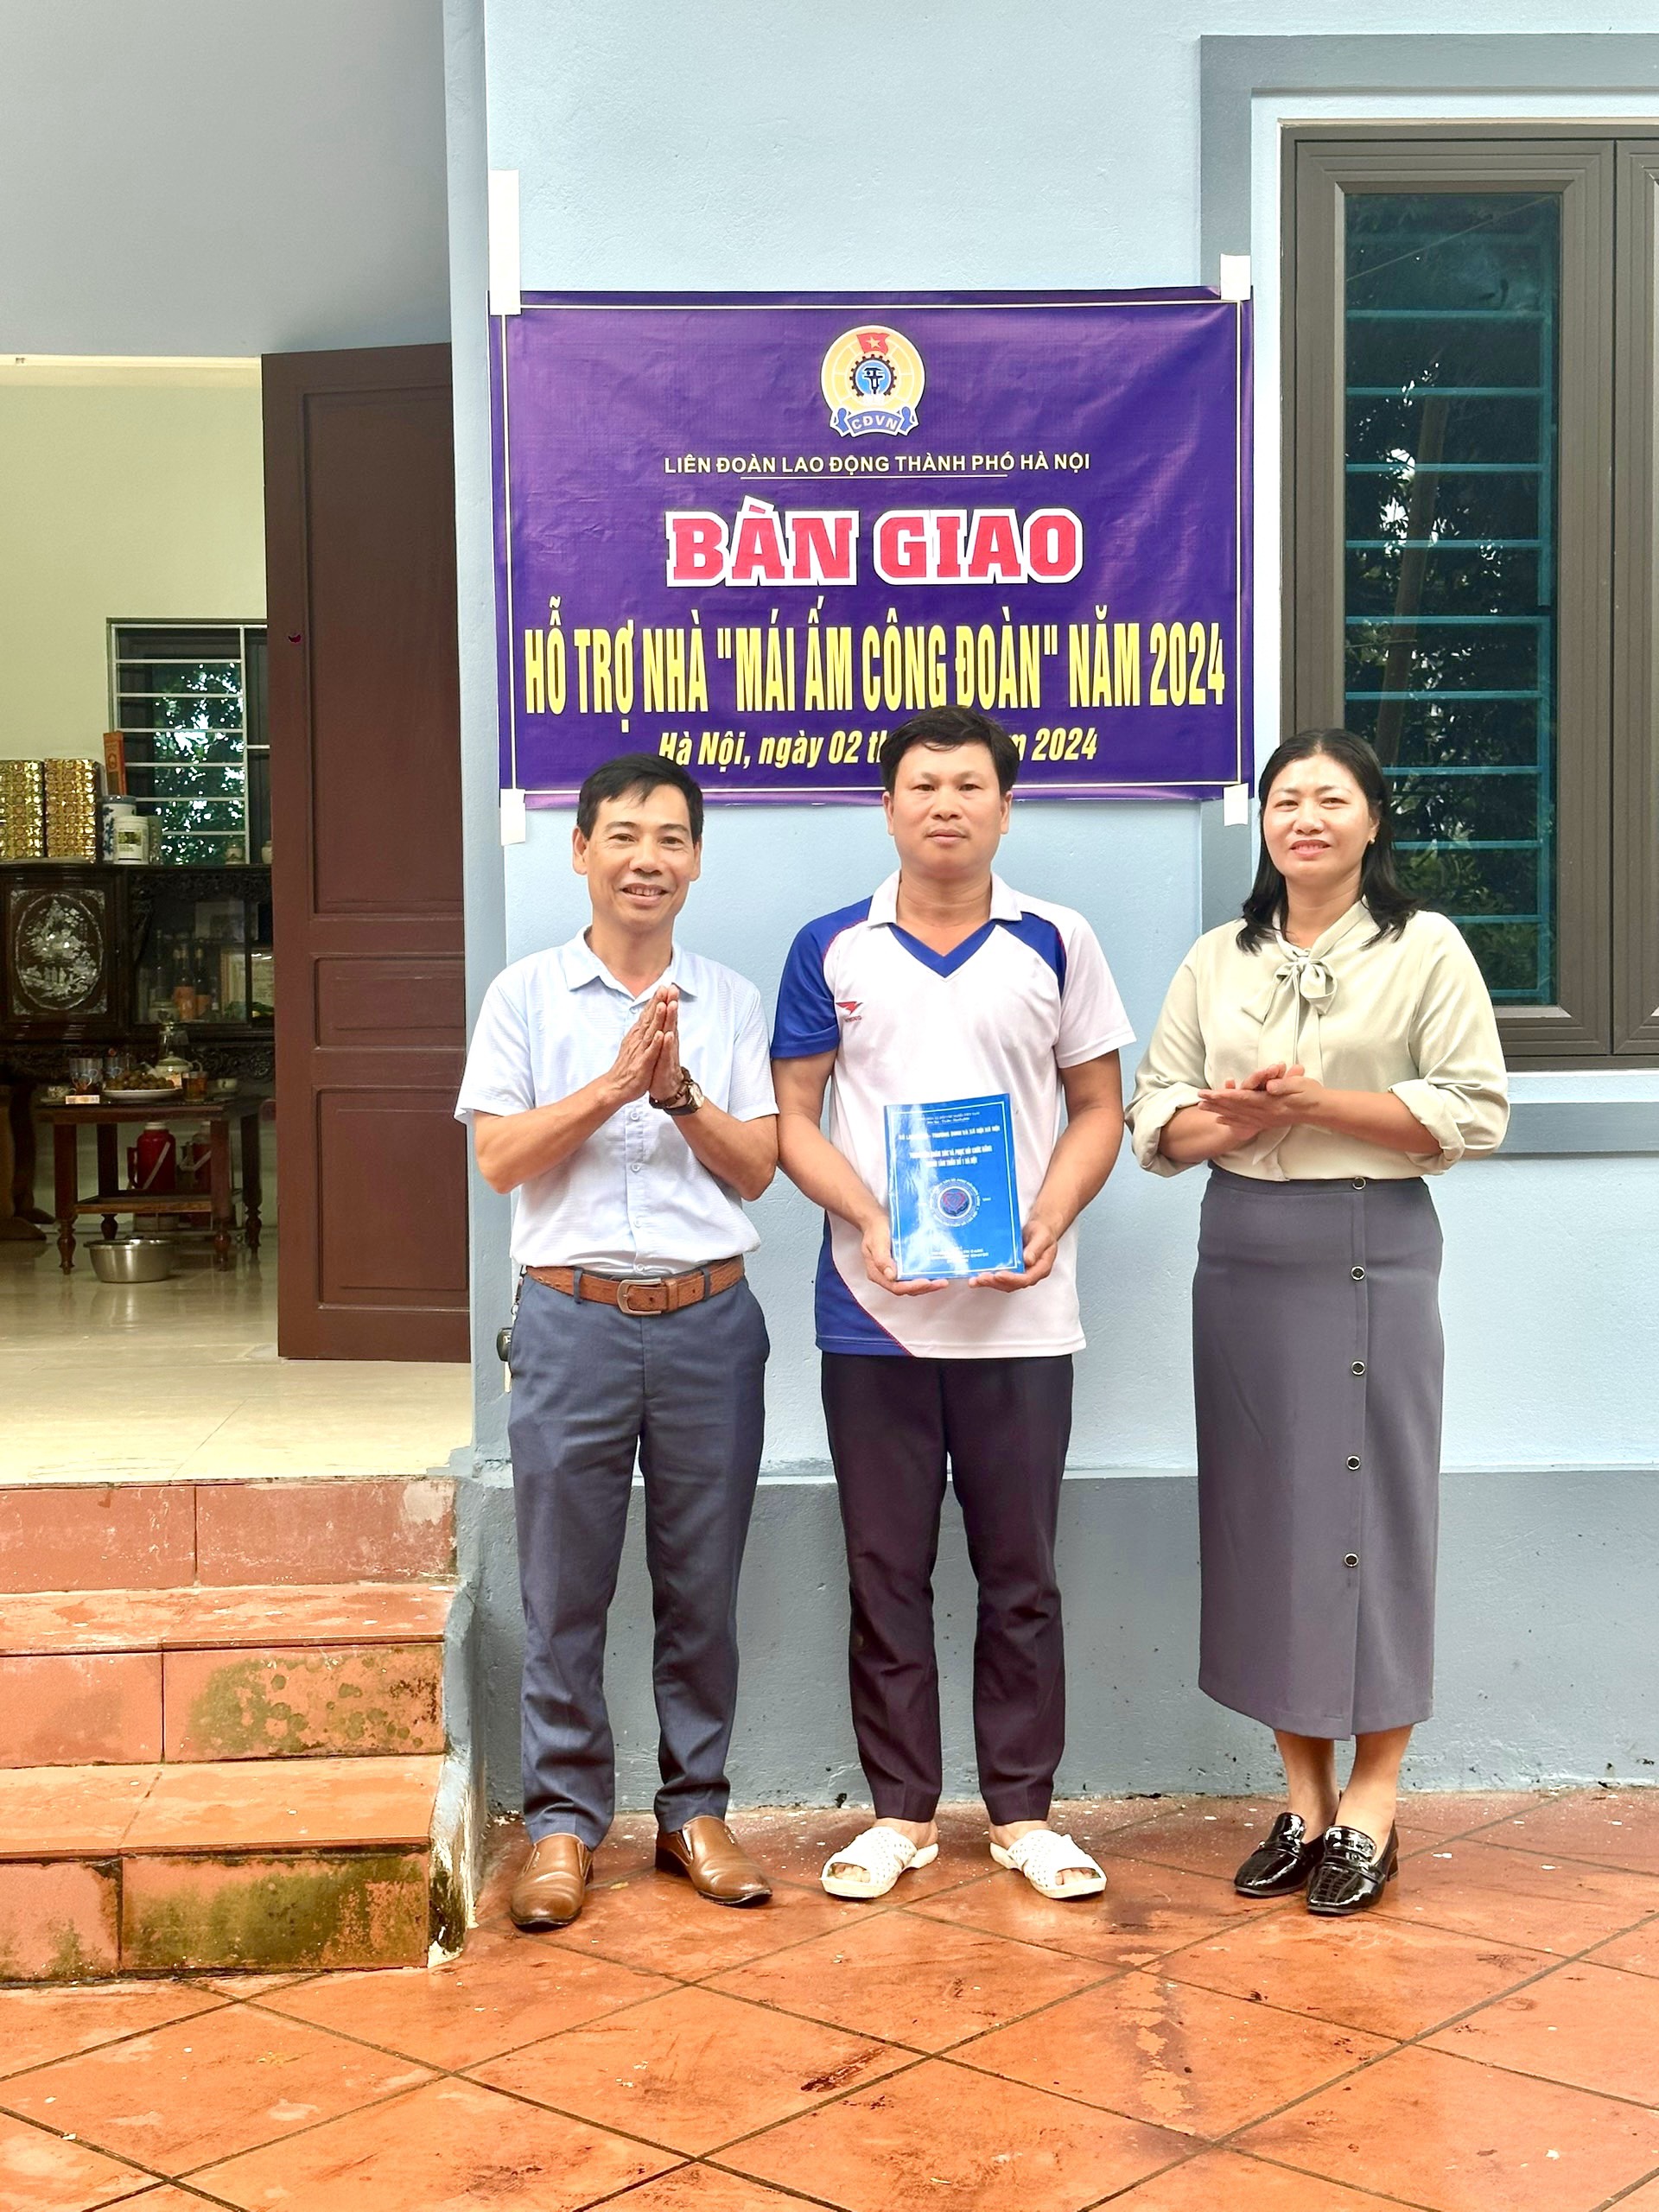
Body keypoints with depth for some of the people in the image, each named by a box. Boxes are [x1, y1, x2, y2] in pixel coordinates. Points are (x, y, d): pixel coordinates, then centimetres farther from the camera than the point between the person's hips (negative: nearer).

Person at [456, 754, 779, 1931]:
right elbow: (500, 1158, -4)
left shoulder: (731, 1002, 7)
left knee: (703, 1585, 9)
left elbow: (757, 1167, 2)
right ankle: (564, 1818, 15)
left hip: (708, 1319, 1)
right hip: (574, 1318, -1)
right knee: (564, 1588, 3)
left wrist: (678, 1087, -13)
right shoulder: (527, 994, 3)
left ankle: (695, 1809, 21)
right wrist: (613, 1083, -14)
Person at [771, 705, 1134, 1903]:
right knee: (887, 1569, 7)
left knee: (1021, 1571, 7)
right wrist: (870, 1223, -12)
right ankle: (901, 1810, 20)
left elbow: (1098, 1109, 7)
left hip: (1019, 1312, 0)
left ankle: (1023, 1810, 19)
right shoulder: (830, 950, 4)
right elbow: (793, 1117, 4)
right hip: (874, 1310, 1)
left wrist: (1046, 1224, -10)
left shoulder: (1057, 943, 4)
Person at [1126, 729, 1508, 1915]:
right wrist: (1234, 1117, -11)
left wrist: (1318, 1103, -14)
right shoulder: (1217, 960, 12)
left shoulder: (1426, 948, 0)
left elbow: (1475, 1110, -6)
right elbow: (1156, 1111, 10)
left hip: (1373, 1250, -4)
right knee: (1263, 1507, 5)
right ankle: (1304, 1795, 17)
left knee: (1373, 1504, -2)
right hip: (1243, 1253, 4)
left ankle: (1371, 1802, 10)